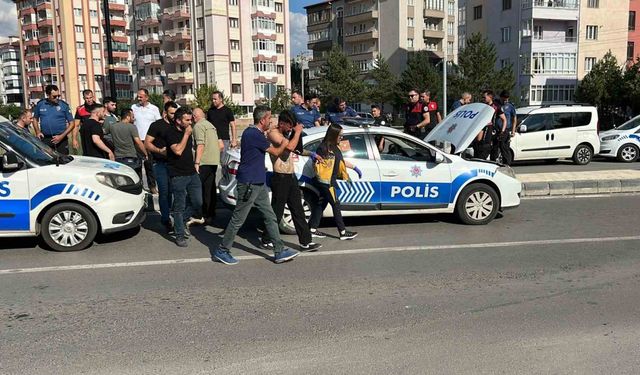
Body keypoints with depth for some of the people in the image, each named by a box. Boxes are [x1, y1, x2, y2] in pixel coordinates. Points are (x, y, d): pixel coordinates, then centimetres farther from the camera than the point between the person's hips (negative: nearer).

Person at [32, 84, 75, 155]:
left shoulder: (64, 105, 0)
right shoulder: (40, 104, 6)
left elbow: (72, 124, 0)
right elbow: (35, 118, 20)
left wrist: (62, 136, -10)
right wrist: (37, 132, 4)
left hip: (61, 140, -2)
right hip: (45, 139, 2)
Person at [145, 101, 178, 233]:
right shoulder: (157, 125, -5)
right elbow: (147, 143, -8)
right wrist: (159, 150, -23)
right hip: (160, 164, -5)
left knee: (172, 191, 8)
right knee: (164, 191, -5)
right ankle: (166, 220, 2)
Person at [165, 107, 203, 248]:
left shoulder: (187, 131, 13)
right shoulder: (171, 133, -11)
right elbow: (178, 151, -24)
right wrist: (186, 134, -18)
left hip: (192, 173, 7)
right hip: (178, 176, -7)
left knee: (198, 203, 4)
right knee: (179, 207, 0)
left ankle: (183, 221, 29)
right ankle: (180, 236, 10)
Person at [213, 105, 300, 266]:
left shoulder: (255, 133, 12)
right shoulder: (254, 134, -18)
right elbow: (275, 152, -9)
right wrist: (283, 144, 10)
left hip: (258, 183, 10)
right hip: (249, 184, -10)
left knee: (270, 217, 8)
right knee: (238, 219, 0)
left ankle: (280, 252, 12)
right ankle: (222, 251, 13)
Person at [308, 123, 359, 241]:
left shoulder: (335, 148, 14)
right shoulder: (323, 147, -14)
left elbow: (342, 161, 23)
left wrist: (355, 168, 24)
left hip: (330, 181, 9)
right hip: (325, 181, -9)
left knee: (321, 204, 10)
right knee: (336, 205, -3)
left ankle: (313, 230, 16)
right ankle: (343, 232, 4)